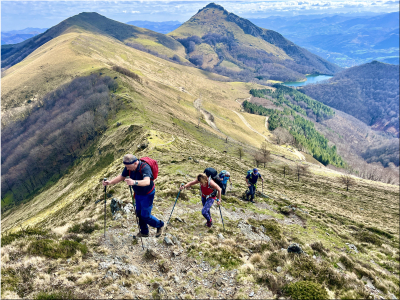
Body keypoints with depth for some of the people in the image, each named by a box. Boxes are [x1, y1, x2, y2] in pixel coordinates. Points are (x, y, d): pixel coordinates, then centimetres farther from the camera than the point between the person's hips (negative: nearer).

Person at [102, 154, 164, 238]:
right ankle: (144, 232, 37)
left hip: (148, 194, -7)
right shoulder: (128, 167, -14)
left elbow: (147, 182, -52)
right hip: (138, 193, 7)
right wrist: (110, 182, -15)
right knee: (139, 213, 17)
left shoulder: (145, 168, -35)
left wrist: (134, 182, -69)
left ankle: (160, 225, 26)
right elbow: (121, 177, -1)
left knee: (145, 216, 0)